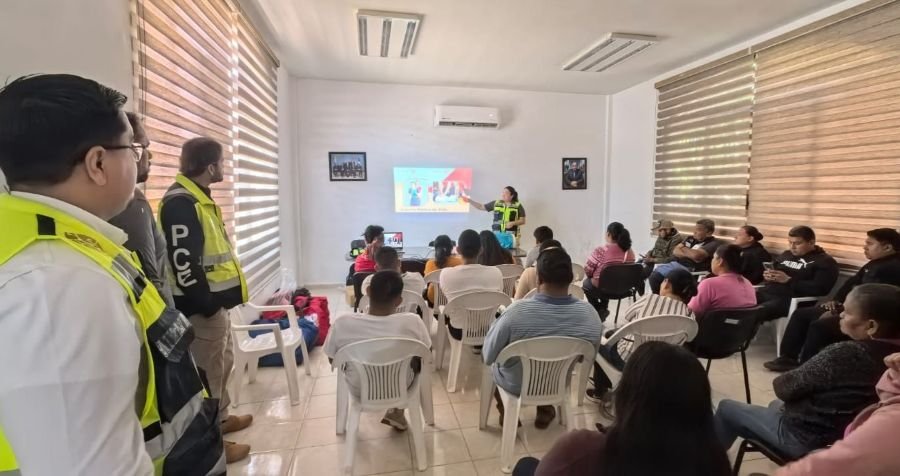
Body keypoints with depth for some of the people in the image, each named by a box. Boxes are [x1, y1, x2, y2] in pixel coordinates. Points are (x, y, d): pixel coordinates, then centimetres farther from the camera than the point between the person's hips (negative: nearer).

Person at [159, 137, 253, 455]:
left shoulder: (199, 197, 14)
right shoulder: (180, 202, -19)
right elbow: (183, 260, -24)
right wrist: (204, 303, -21)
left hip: (216, 299, 10)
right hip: (202, 305, -10)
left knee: (223, 362, 21)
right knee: (209, 371, 2)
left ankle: (221, 419, 38)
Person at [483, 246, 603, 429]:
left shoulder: (516, 311, -34)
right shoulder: (590, 314, -23)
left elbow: (488, 357, -19)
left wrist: (496, 324, -2)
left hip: (515, 385, -2)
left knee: (495, 362, 28)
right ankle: (545, 410, 37)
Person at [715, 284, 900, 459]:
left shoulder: (843, 354, -31)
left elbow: (783, 387, -23)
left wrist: (780, 380, -1)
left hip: (806, 438, -8)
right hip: (847, 439, 8)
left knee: (727, 408, 8)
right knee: (776, 405, 33)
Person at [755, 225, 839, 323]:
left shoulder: (825, 262, 5)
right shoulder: (786, 254, 24)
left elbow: (819, 289, -8)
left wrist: (788, 280, -14)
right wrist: (768, 276, 5)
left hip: (792, 299, -7)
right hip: (767, 292, 7)